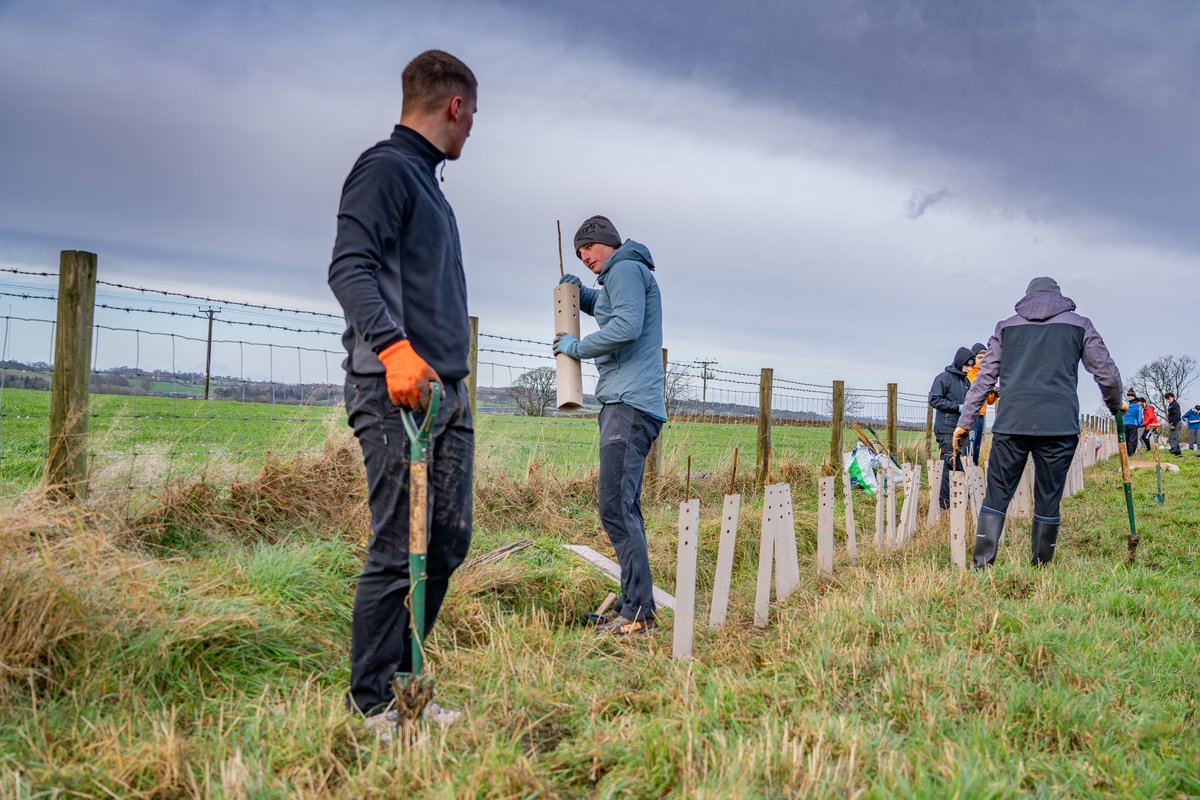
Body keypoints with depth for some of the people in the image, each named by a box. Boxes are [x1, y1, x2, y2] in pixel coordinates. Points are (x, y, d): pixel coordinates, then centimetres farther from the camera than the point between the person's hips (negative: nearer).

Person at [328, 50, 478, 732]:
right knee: (400, 549, -7)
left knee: (449, 542, 10)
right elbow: (349, 268, -18)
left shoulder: (427, 180, 23)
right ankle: (373, 701, 4)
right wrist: (393, 347, -31)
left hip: (447, 391, 10)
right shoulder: (386, 167, -5)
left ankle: (405, 680, 21)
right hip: (397, 393, -10)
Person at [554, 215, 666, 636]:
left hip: (630, 405, -11)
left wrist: (575, 346, -8)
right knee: (624, 508, 11)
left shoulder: (626, 269, -5)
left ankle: (639, 611, -16)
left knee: (616, 507, -16)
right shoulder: (619, 278, 26)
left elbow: (626, 326, -20)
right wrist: (580, 294, 25)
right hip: (624, 403, 11)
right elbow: (608, 311, 45)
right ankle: (632, 605, 15)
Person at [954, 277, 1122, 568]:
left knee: (996, 495, 2)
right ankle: (1041, 569, 10)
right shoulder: (1080, 325, 13)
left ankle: (982, 565, -7)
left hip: (1011, 424, 1)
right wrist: (1115, 405, 34)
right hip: (1059, 425, -1)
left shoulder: (1007, 326, 17)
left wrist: (965, 421, 16)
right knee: (1048, 500, 6)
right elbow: (1106, 373, 14)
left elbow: (985, 377, 13)